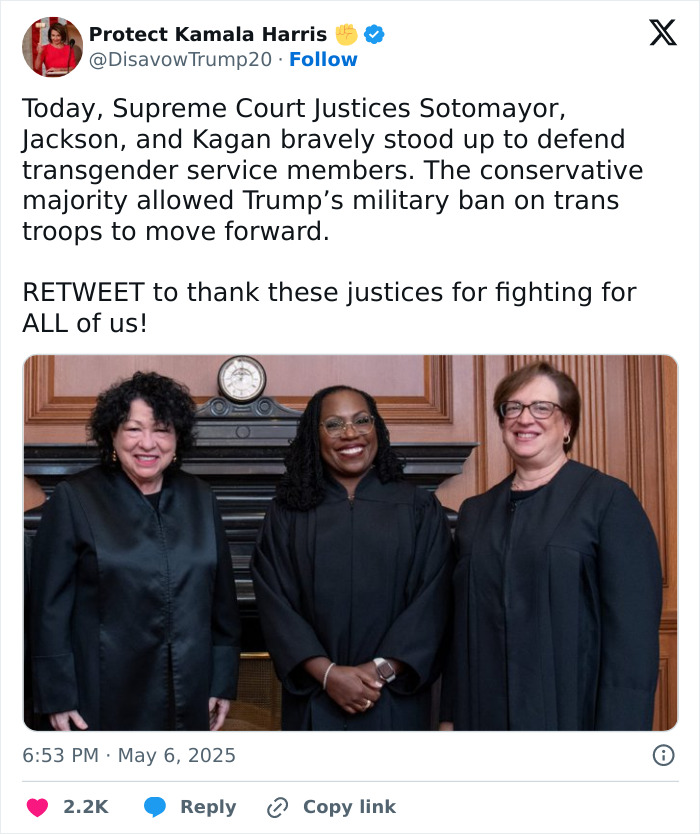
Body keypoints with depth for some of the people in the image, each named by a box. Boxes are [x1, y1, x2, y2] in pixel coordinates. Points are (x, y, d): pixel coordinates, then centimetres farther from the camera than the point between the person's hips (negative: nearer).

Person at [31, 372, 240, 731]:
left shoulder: (199, 498, 6)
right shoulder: (74, 499, -5)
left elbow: (222, 598, 9)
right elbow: (51, 605, -6)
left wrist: (224, 681, 7)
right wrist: (57, 696, -8)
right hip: (106, 698, -3)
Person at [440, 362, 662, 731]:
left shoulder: (609, 500, -5)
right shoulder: (475, 512, 11)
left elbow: (633, 632, -12)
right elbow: (462, 627, 13)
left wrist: (619, 727, -18)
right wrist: (451, 717, 8)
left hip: (576, 713, -4)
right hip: (483, 714, 4)